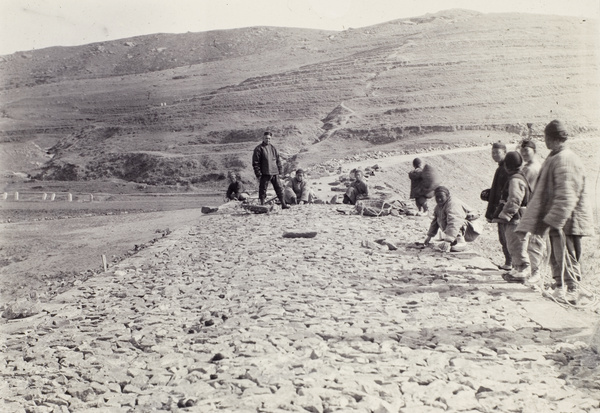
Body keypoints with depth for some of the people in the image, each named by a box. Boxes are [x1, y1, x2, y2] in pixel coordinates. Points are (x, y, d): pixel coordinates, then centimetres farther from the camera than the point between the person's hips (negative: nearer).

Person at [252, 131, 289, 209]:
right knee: (263, 189, 0)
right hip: (264, 173, -5)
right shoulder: (258, 149, -3)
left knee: (279, 188, 6)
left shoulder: (273, 148, 13)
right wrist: (258, 173, -12)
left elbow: (278, 160, 17)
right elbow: (255, 162, -6)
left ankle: (283, 204, 12)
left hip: (275, 173, 5)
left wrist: (280, 170, 11)